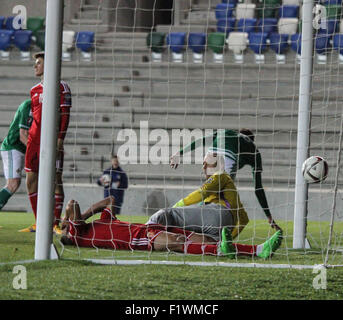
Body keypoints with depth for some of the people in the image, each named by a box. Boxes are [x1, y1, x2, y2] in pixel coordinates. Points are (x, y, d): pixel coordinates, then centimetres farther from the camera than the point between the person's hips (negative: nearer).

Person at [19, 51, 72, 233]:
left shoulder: (61, 87, -1)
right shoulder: (34, 90, 18)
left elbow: (65, 114, -7)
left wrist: (60, 138, -15)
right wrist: (30, 138, 16)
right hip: (35, 139, 7)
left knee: (55, 178, -9)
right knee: (31, 180, 4)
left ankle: (56, 224, -9)